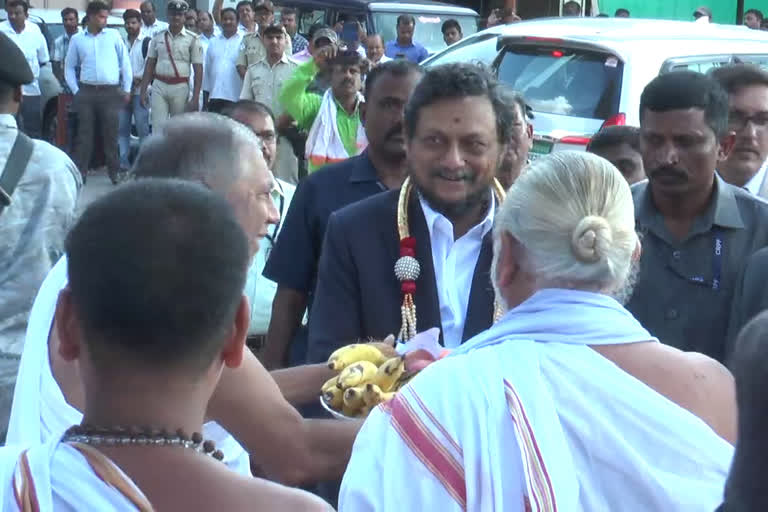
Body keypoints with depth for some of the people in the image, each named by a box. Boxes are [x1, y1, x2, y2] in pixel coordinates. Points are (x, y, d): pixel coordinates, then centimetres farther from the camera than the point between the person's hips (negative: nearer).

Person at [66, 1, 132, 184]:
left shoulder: (114, 35, 4)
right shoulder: (77, 39, 6)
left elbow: (125, 62, 6)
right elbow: (69, 67, 12)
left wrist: (126, 89, 4)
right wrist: (75, 91, 4)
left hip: (111, 92, -1)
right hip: (86, 92, 1)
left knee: (111, 134, 2)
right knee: (85, 134, 4)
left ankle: (115, 172, 9)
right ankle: (79, 172, 9)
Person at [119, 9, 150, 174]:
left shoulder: (146, 43, 0)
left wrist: (137, 79, -12)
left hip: (140, 91, -5)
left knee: (142, 127, -6)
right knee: (122, 127, 5)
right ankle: (124, 161, 10)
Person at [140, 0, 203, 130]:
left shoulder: (192, 39, -1)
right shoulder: (158, 38, 8)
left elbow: (198, 70, -3)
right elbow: (149, 65, 11)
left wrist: (195, 98, -9)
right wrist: (143, 90, 5)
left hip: (180, 88, -2)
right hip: (159, 86, 2)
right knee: (158, 128, -5)